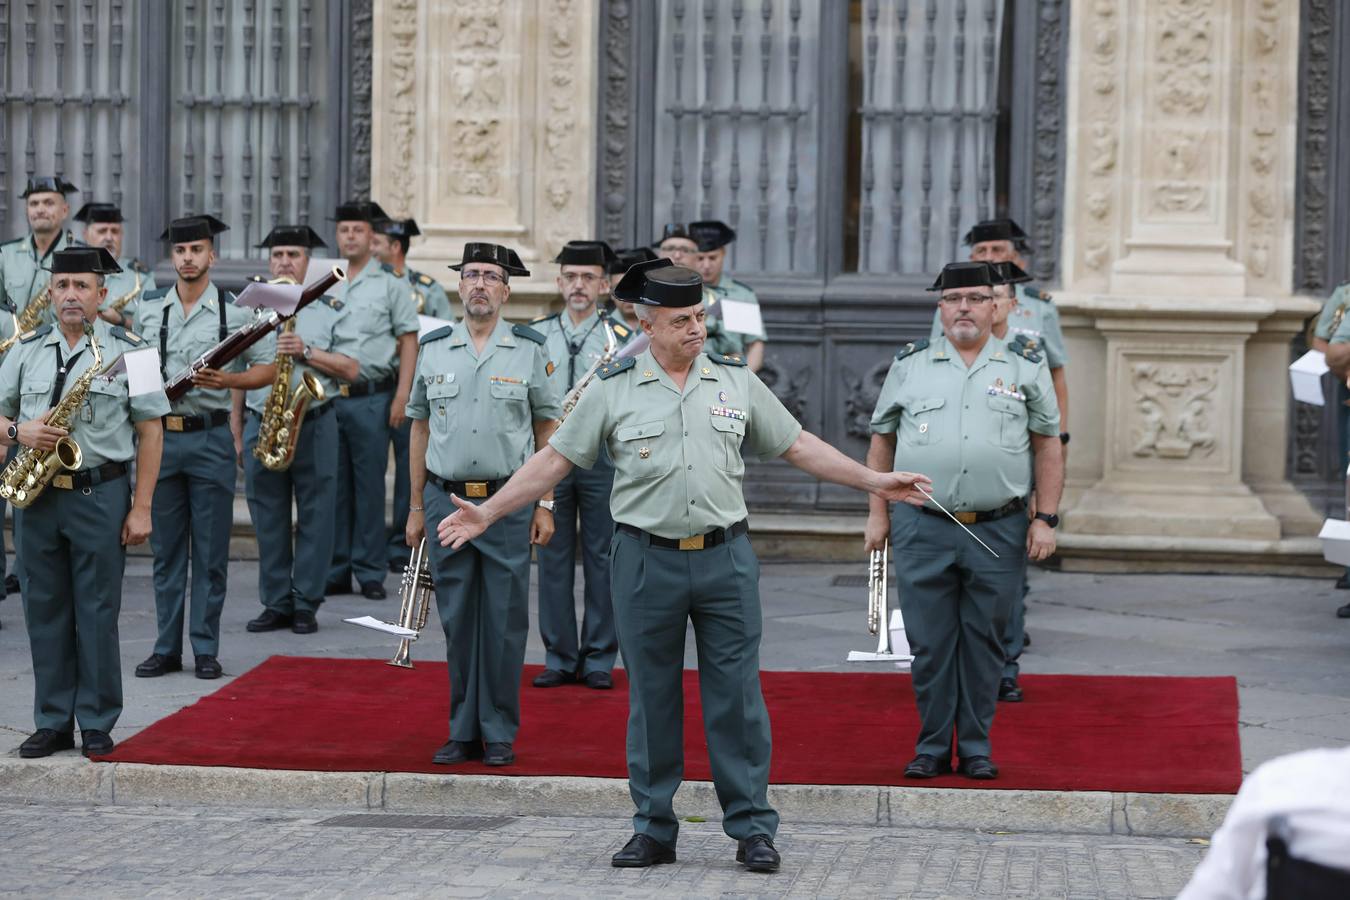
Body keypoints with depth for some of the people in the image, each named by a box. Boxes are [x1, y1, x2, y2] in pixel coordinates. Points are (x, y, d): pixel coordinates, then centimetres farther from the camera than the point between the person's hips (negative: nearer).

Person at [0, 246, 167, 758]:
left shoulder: (129, 351, 1)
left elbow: (150, 432, 0)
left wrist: (141, 507, -6)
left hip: (101, 494, -3)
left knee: (97, 612, 0)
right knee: (45, 610, 7)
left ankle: (97, 725, 7)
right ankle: (52, 724, 14)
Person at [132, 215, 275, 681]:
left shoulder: (236, 311, 1)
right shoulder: (146, 309, 8)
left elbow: (267, 368, 2)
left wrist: (227, 380, -15)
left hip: (211, 437, -2)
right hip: (159, 435, 2)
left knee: (210, 551, 1)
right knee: (166, 549, 7)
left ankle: (206, 650, 8)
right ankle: (166, 649, 13)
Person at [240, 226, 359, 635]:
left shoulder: (330, 310, 4)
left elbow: (351, 370, -3)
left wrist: (307, 351, -16)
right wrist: (235, 429, 6)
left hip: (314, 423, -2)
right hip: (260, 424, 2)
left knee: (315, 516, 0)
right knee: (268, 517, 5)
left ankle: (306, 604, 6)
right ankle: (276, 604, 12)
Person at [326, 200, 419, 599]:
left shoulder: (390, 285, 3)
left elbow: (409, 342, 0)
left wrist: (401, 397, -9)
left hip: (371, 398, -3)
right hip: (328, 397, 3)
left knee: (370, 485, -1)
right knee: (333, 485, 5)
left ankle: (371, 573, 5)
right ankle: (335, 571, 11)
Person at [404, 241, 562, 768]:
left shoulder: (529, 350, 2)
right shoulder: (433, 349, 7)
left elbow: (548, 430, 4)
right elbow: (420, 429, 12)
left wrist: (545, 505, -1)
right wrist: (417, 507, 9)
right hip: (446, 501, 2)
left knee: (504, 622, 1)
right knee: (457, 621, 6)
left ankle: (500, 735, 10)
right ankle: (463, 731, 14)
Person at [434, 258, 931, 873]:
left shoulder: (736, 381, 6)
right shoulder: (613, 389, 1)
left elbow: (797, 445, 13)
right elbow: (555, 459, 4)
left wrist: (871, 481, 10)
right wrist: (486, 514, -1)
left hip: (726, 559, 1)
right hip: (645, 562, -1)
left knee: (737, 696, 1)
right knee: (651, 699, 6)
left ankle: (752, 827, 8)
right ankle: (654, 830, 15)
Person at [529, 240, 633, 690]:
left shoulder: (622, 338, 3)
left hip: (603, 459, -2)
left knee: (602, 561, 2)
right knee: (553, 560, 4)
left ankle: (599, 659, 9)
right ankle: (559, 657, 12)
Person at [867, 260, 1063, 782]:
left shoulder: (1025, 368, 6)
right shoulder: (910, 365, 8)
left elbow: (1048, 447, 6)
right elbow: (882, 442, 12)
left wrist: (1045, 518, -1)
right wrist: (877, 512, 6)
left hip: (999, 533, 0)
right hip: (923, 532, 0)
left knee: (984, 643, 5)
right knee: (929, 643, 3)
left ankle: (977, 748, 15)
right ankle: (932, 747, 13)